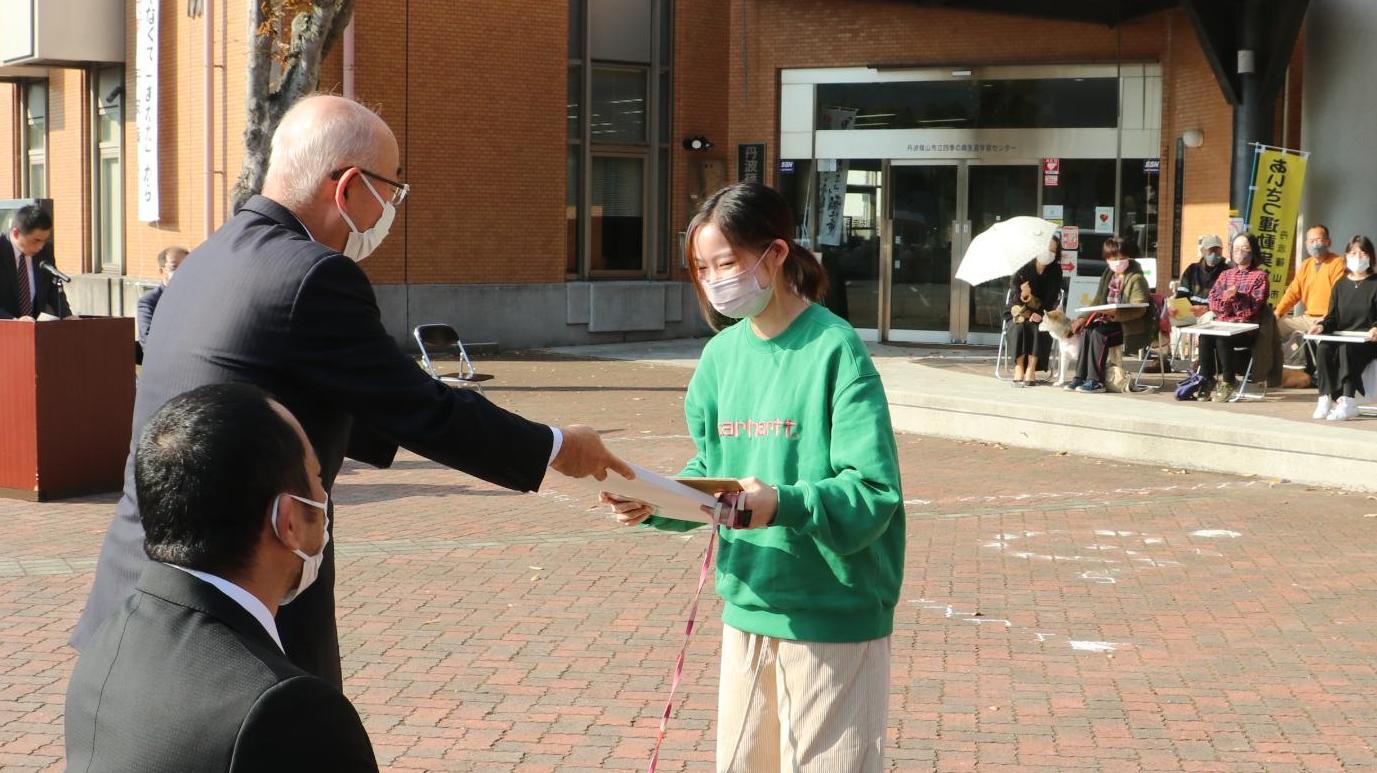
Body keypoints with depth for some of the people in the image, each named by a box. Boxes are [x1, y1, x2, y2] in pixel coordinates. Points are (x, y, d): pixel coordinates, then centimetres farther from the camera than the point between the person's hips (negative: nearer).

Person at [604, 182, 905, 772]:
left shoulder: (835, 350, -14)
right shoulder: (723, 353, 6)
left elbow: (873, 493, -19)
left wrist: (784, 504, -35)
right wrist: (655, 502, -7)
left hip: (834, 615, -6)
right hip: (748, 609, 6)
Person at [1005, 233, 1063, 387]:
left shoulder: (1055, 270, 1)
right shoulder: (1023, 268, -4)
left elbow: (1053, 296, -6)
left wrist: (1040, 313, -22)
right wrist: (1022, 295, -35)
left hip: (1041, 314, 1)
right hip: (1019, 313, -1)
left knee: (1038, 329, -31)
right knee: (1019, 328, -32)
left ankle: (1030, 371, -29)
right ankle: (1019, 371, -31)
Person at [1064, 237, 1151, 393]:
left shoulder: (1136, 279, -10)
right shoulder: (1108, 275, 15)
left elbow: (1139, 309, -19)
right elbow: (1097, 301, 19)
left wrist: (1116, 313, -32)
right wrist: (1083, 317, 4)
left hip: (1129, 325, -7)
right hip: (1109, 319, 7)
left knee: (1098, 333, -29)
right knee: (1086, 330, -19)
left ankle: (1095, 381, -27)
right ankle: (1080, 377, -19)